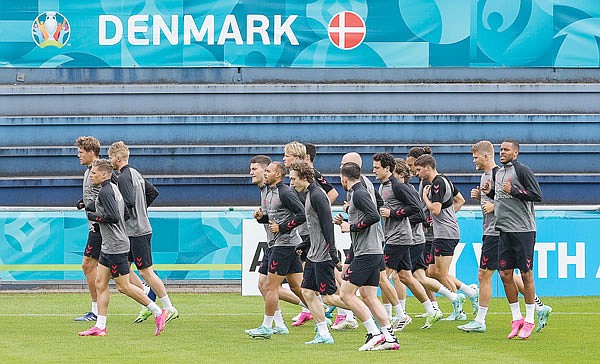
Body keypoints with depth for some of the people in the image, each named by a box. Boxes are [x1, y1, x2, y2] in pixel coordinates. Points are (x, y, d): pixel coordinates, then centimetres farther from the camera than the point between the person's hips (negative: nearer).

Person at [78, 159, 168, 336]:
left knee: (123, 286, -4)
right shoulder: (114, 188, 15)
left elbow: (113, 217, -25)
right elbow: (126, 214, 19)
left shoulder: (105, 191, -16)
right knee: (100, 283, 8)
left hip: (116, 247, -11)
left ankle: (158, 312, 2)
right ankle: (100, 327, 7)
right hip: (108, 247, 11)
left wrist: (93, 216, -12)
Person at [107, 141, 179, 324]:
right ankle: (147, 306, 11)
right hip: (142, 226, 10)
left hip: (137, 231, -10)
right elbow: (153, 192, 22)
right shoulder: (135, 173, 14)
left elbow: (128, 203, -26)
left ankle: (169, 308, -2)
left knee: (146, 271, -5)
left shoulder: (123, 178, -16)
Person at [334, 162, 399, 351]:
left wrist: (352, 227, -15)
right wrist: (344, 222, 15)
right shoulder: (356, 193, 20)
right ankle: (390, 337, 5)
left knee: (346, 293, -8)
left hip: (366, 253, -10)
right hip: (374, 253, 10)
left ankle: (374, 333, -10)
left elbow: (374, 216, -24)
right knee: (368, 296, 9)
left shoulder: (359, 194, -10)